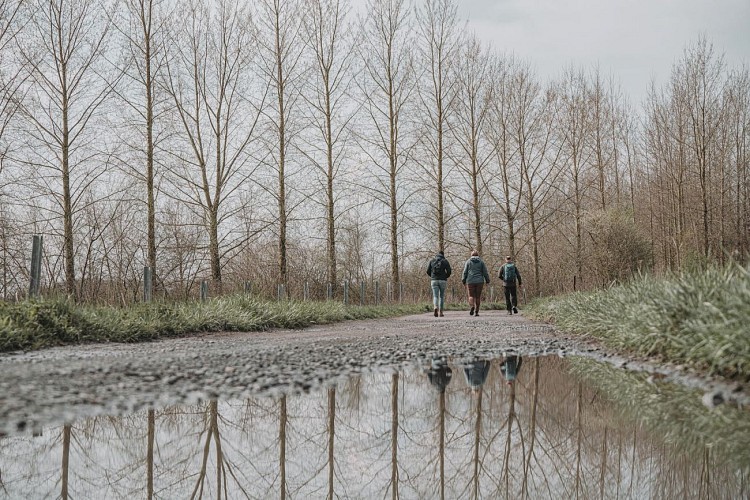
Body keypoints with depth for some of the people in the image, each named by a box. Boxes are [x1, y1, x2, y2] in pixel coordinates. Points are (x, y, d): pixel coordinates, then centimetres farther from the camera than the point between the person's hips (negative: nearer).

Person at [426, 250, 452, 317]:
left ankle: (436, 308, -28)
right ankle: (440, 312, 11)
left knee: (435, 296, -1)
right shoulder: (445, 261, 3)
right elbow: (449, 271, -5)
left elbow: (428, 271, 5)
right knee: (442, 296, 12)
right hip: (443, 281, -1)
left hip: (434, 281, 1)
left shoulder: (432, 260, 9)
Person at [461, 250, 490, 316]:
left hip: (470, 281, -1)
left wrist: (463, 280, 11)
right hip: (479, 281, 1)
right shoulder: (481, 262, 8)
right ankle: (476, 311, 3)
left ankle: (472, 306, -25)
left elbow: (465, 272, 3)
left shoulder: (468, 261, 6)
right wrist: (487, 280, 15)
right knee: (478, 296, 6)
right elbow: (485, 272, 6)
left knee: (471, 296, 2)